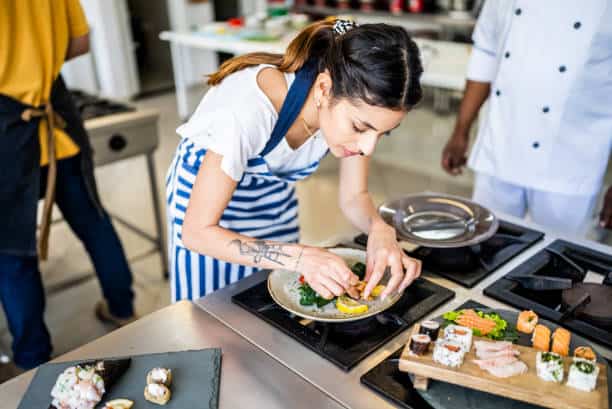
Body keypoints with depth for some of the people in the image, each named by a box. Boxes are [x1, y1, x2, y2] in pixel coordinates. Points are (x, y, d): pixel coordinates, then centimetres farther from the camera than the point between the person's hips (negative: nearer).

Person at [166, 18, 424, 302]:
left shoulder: (355, 102, -24)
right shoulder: (249, 110, -41)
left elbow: (353, 196, -11)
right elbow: (197, 232, -34)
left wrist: (380, 230, -32)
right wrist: (300, 257, -43)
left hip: (273, 189, 4)